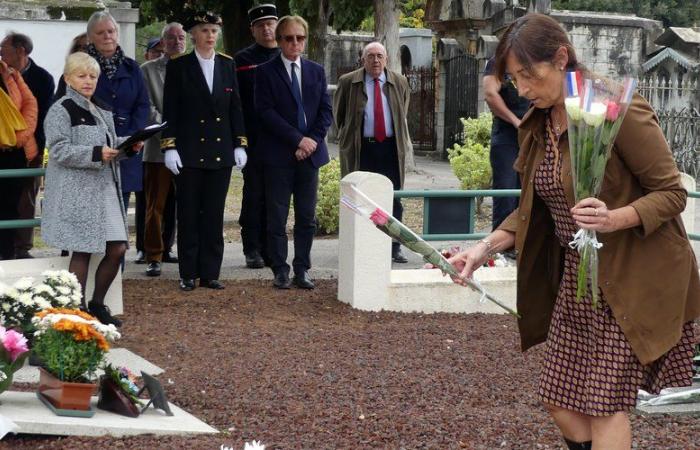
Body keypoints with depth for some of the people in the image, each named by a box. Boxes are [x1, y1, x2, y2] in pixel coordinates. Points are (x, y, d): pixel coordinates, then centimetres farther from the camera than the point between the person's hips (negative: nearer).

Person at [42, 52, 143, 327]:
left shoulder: (102, 110, 17)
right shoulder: (61, 110, -7)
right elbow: (59, 151, -16)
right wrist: (96, 154, -25)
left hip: (106, 188, 7)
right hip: (77, 192, -7)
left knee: (117, 248, 4)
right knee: (82, 251, -4)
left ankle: (97, 304, 19)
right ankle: (79, 309, 7)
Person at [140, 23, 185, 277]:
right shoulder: (148, 70, 4)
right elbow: (148, 107, -3)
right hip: (159, 147, -3)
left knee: (176, 204, 11)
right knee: (155, 205, -4)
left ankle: (166, 248, 24)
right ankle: (153, 257, -3)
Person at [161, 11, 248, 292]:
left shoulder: (227, 65, 8)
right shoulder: (178, 66, -1)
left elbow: (235, 107, 9)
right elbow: (170, 110, -3)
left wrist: (240, 144, 4)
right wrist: (169, 147, -10)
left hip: (221, 152, 3)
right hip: (189, 152, -3)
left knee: (214, 215, 5)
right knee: (188, 215, 2)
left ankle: (210, 273, 11)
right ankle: (188, 274, 8)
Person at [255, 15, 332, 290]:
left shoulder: (316, 71, 13)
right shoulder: (266, 72, 0)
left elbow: (326, 111, 9)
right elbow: (266, 112, -9)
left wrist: (313, 140, -7)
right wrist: (298, 140, -14)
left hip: (310, 153, 4)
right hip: (278, 154, -3)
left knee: (307, 217, 5)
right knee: (277, 216, -1)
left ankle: (302, 270, 11)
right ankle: (280, 271, 6)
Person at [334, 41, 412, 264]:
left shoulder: (399, 82, 8)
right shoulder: (348, 82, 1)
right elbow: (338, 112, 15)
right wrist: (347, 136, 15)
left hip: (391, 147, 2)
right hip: (361, 149, -2)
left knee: (393, 199, 2)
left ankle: (394, 248, 7)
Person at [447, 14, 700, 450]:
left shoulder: (618, 108, -19)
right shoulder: (538, 124, 4)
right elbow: (532, 210, 13)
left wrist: (615, 219, -32)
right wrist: (486, 247, -3)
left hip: (632, 273, -8)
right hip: (576, 272, 8)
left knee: (605, 404, -6)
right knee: (559, 399, 8)